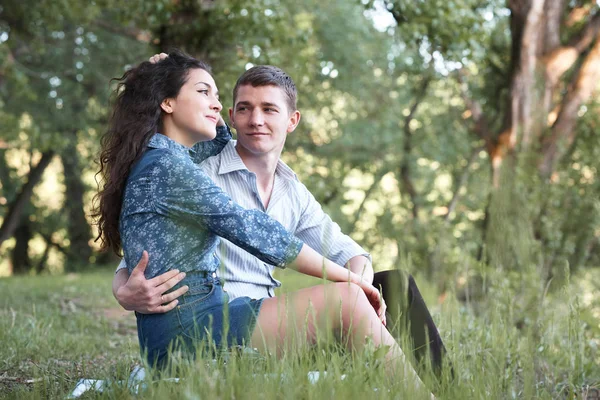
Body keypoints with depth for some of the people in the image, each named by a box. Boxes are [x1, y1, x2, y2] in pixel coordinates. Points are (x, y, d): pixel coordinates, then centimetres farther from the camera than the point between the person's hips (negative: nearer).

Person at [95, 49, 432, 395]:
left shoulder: (177, 161, 19)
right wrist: (347, 276, -10)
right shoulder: (163, 165, -11)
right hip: (187, 328, -10)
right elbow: (251, 230, -14)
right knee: (345, 300, -17)